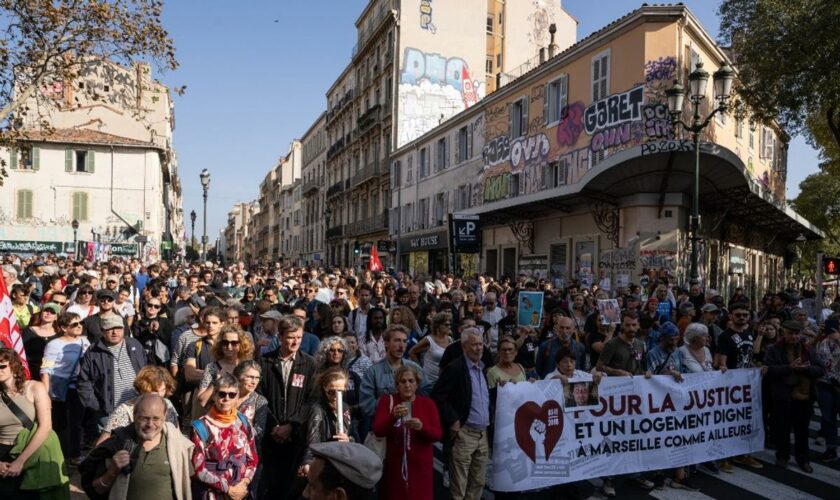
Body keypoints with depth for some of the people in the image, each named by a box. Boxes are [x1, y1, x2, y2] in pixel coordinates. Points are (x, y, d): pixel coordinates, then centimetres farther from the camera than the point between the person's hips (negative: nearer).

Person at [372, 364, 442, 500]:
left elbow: (438, 435, -5)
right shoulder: (387, 400, -1)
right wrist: (393, 416, -28)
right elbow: (378, 431, -10)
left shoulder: (428, 403, 2)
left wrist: (422, 427, -24)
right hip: (395, 465, -1)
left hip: (420, 466, 1)